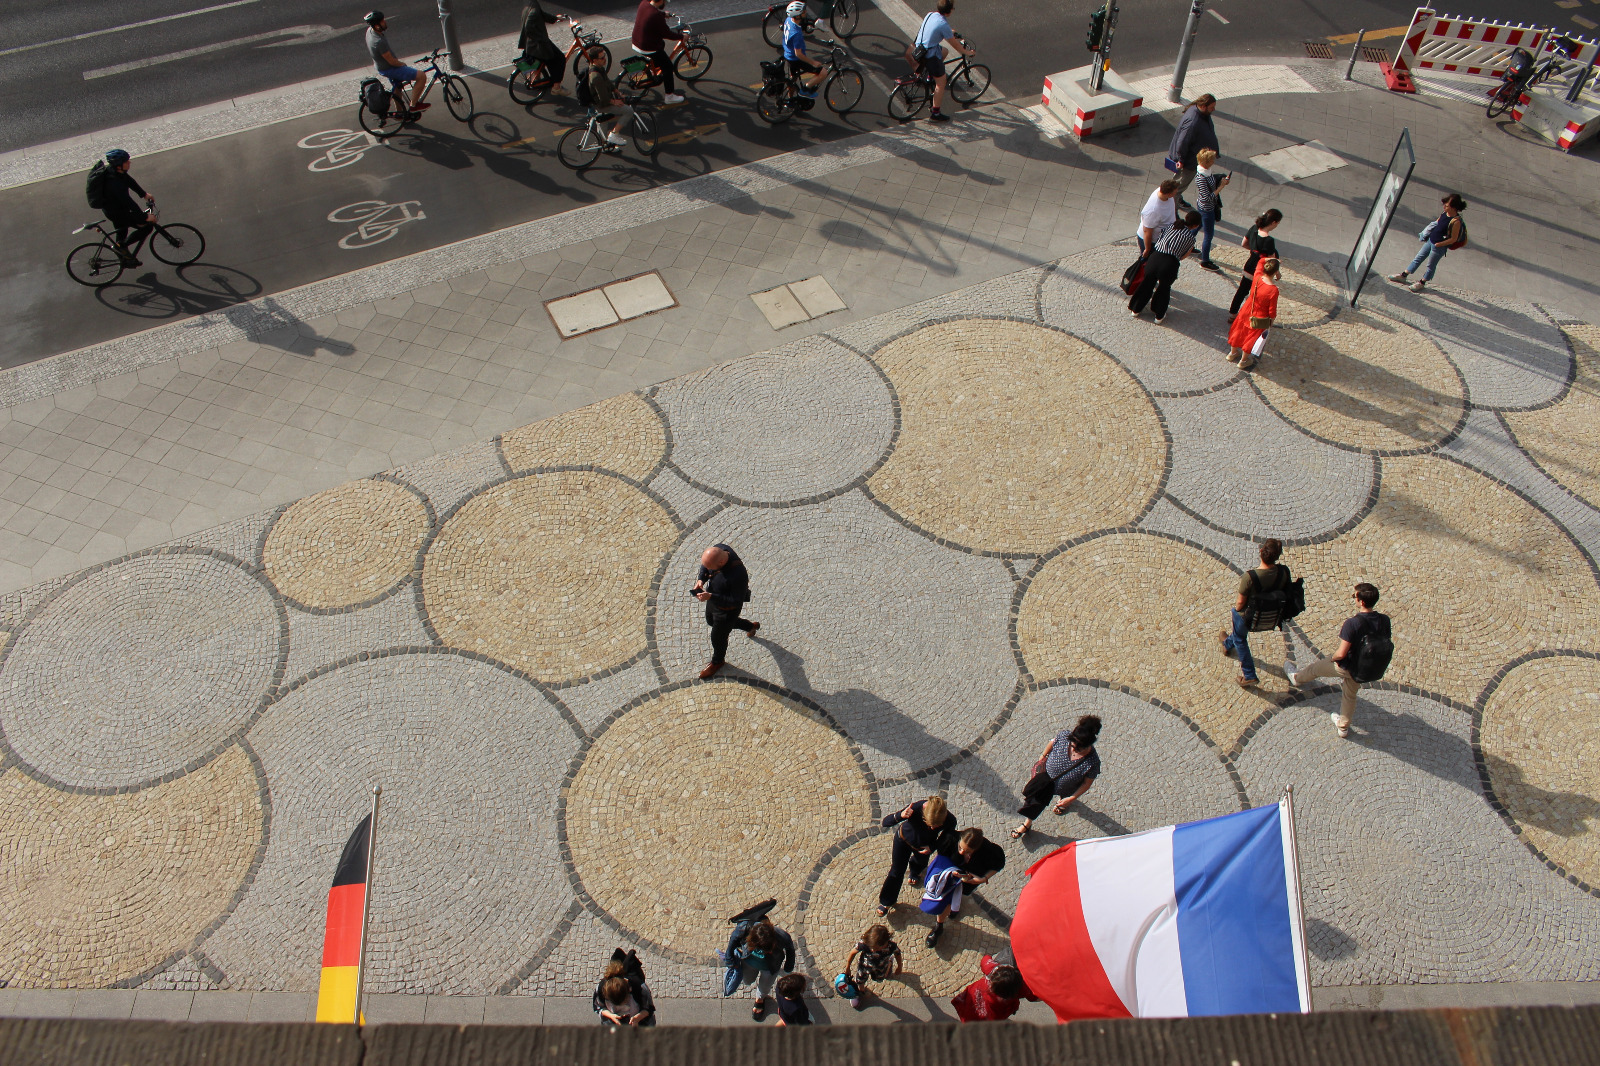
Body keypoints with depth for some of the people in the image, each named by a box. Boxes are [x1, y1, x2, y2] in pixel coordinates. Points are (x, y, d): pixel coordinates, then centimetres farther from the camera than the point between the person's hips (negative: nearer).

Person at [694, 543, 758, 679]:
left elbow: (737, 601, -32)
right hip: (713, 598, 8)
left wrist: (710, 596, -38)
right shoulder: (718, 549, -24)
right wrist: (701, 579, -21)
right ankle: (751, 626, 55)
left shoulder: (738, 575, -45)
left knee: (718, 637, 18)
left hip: (727, 609, -8)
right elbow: (705, 565, -2)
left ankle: (717, 662, 53)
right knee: (711, 621, 35)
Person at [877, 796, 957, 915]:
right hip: (904, 839, -2)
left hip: (925, 847, 3)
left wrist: (932, 848, -30)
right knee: (896, 873, 13)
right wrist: (900, 816, -60)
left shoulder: (950, 821, -39)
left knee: (921, 863, 34)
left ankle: (914, 871, 73)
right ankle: (886, 901, 42)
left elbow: (945, 838, -14)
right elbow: (885, 822, -41)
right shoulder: (915, 808, -46)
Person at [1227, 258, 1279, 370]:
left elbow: (1260, 261, 1)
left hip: (1247, 311, 5)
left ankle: (1232, 353, 49)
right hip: (1260, 318, -4)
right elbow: (1272, 310, -19)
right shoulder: (1274, 290, -33)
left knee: (1240, 331, 27)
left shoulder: (1258, 277, -23)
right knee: (1252, 337, 19)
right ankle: (1243, 360, 38)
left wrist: (1270, 259, -7)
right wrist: (1271, 321, -4)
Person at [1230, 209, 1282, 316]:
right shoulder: (1268, 241, -32)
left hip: (1249, 268, 7)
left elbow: (1244, 243, 6)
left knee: (1242, 291, 24)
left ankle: (1233, 313, 40)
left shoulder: (1254, 229, -11)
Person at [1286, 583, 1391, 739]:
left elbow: (1341, 654, -30)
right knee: (1350, 695, 30)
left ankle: (1297, 679, 56)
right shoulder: (1384, 620, -17)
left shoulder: (1352, 623, -34)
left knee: (1315, 667, 26)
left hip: (1346, 667, -5)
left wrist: (1332, 658, -7)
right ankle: (1343, 726, 48)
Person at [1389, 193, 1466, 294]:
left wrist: (1439, 244, -18)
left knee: (1431, 266, 13)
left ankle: (1422, 282, 31)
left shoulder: (1456, 221, -27)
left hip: (1439, 247, -8)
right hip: (1431, 240, 8)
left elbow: (1453, 239, -21)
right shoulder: (1445, 213, -5)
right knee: (1418, 258, 18)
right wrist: (1426, 233, 5)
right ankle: (1403, 275, 31)